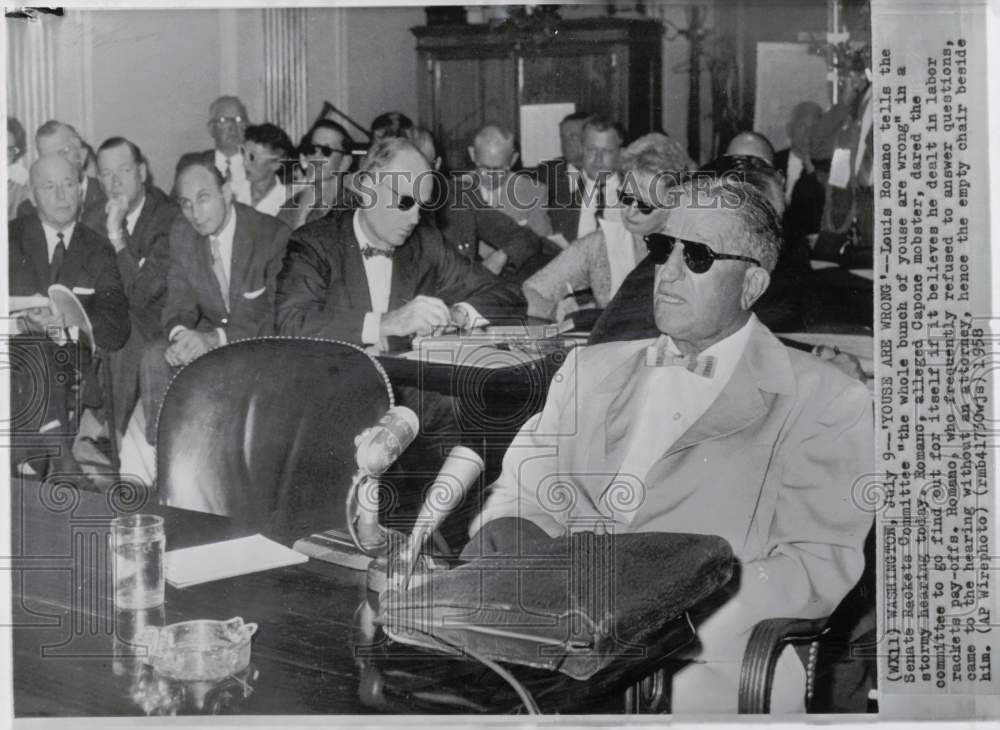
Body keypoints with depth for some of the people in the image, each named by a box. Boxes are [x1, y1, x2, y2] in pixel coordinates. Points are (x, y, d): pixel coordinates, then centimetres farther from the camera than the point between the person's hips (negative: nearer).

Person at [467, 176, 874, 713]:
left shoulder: (825, 404, 5)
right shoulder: (590, 369, 21)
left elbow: (818, 567, -5)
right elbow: (528, 491, 15)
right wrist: (504, 535, -10)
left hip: (702, 661, -3)